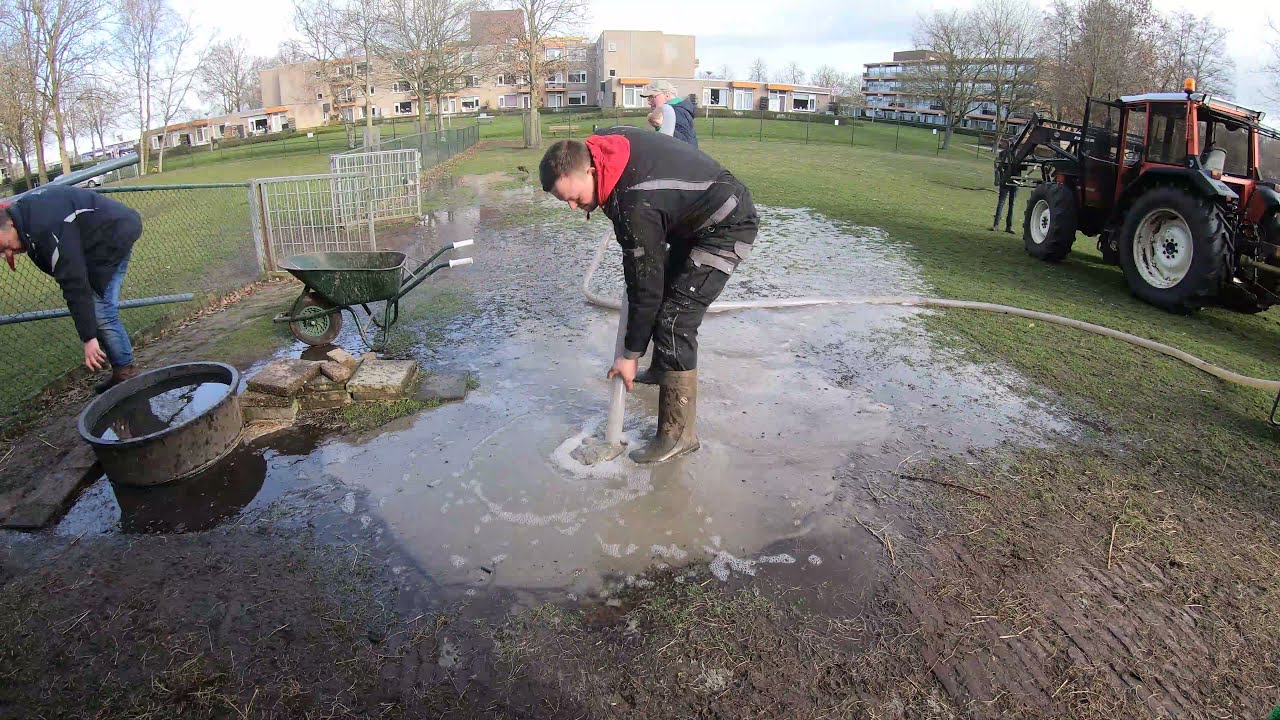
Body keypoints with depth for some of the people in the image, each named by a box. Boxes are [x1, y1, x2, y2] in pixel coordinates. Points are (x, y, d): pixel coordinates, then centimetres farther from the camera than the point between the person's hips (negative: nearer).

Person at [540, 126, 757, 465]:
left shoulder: (634, 206, -35)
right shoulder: (601, 143, -10)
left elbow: (645, 285, -27)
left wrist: (631, 355, -17)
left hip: (727, 226, -10)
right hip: (692, 216, 10)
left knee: (673, 320, -16)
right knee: (666, 290, 21)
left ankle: (677, 434, -7)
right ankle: (663, 371, 42)